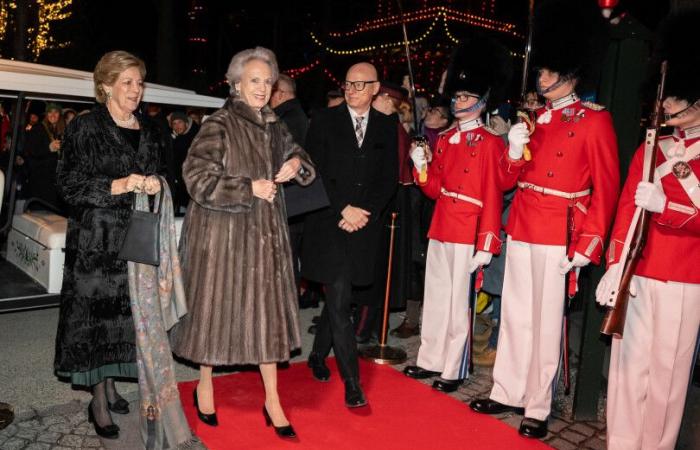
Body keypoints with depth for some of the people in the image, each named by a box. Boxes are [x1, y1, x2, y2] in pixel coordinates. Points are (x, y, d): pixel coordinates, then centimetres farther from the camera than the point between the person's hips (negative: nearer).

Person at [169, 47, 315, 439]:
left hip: (266, 232, 6)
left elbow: (298, 156, 23)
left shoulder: (274, 126, 9)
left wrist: (297, 163, -1)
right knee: (218, 306, 7)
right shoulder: (219, 125, -11)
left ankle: (272, 400, 18)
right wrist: (249, 188, -19)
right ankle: (205, 385, 31)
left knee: (267, 309, 7)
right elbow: (198, 178, -17)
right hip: (224, 233, -5)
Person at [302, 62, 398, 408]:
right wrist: (343, 210, -11)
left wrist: (365, 213, -8)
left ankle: (318, 355, 33)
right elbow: (315, 171, -4)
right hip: (329, 223, -3)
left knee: (338, 297, 11)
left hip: (364, 226, 3)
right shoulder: (325, 120, 2)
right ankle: (352, 382, 0)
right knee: (339, 300, -7)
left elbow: (389, 178, 6)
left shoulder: (386, 126, 9)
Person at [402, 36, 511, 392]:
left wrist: (487, 244, -17)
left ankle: (455, 371, 16)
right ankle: (430, 360, 28)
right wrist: (421, 166, -6)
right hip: (439, 226, 7)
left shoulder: (491, 143, -9)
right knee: (434, 296, 14)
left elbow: (493, 196, -13)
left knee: (458, 301, 2)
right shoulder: (444, 139, 11)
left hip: (467, 231, -7)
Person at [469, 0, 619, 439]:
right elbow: (509, 180, 11)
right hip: (521, 229, 6)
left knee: (546, 322, 3)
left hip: (558, 236, -6)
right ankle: (507, 392, 27)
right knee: (515, 315, 13)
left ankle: (538, 408, 16)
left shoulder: (595, 119, -6)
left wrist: (588, 244, -13)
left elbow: (606, 187, -8)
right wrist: (515, 149, -9)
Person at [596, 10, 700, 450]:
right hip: (636, 273, 3)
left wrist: (664, 206, -25)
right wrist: (616, 264, -7)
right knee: (629, 362, 8)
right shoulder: (649, 149, 10)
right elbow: (626, 208, 4)